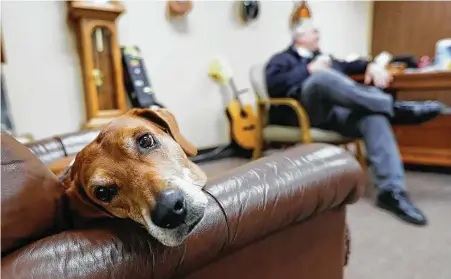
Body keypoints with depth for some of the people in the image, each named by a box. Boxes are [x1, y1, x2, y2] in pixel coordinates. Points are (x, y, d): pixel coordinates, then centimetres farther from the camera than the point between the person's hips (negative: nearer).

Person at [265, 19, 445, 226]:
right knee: (322, 76, -34)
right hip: (302, 111, -5)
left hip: (335, 111, 5)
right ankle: (395, 106, -25)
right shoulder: (281, 59, 15)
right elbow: (273, 85, -6)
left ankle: (391, 191, -30)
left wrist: (371, 65, 9)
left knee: (374, 114, -24)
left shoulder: (323, 57, 35)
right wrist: (309, 70, -9)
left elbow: (350, 65, 32)